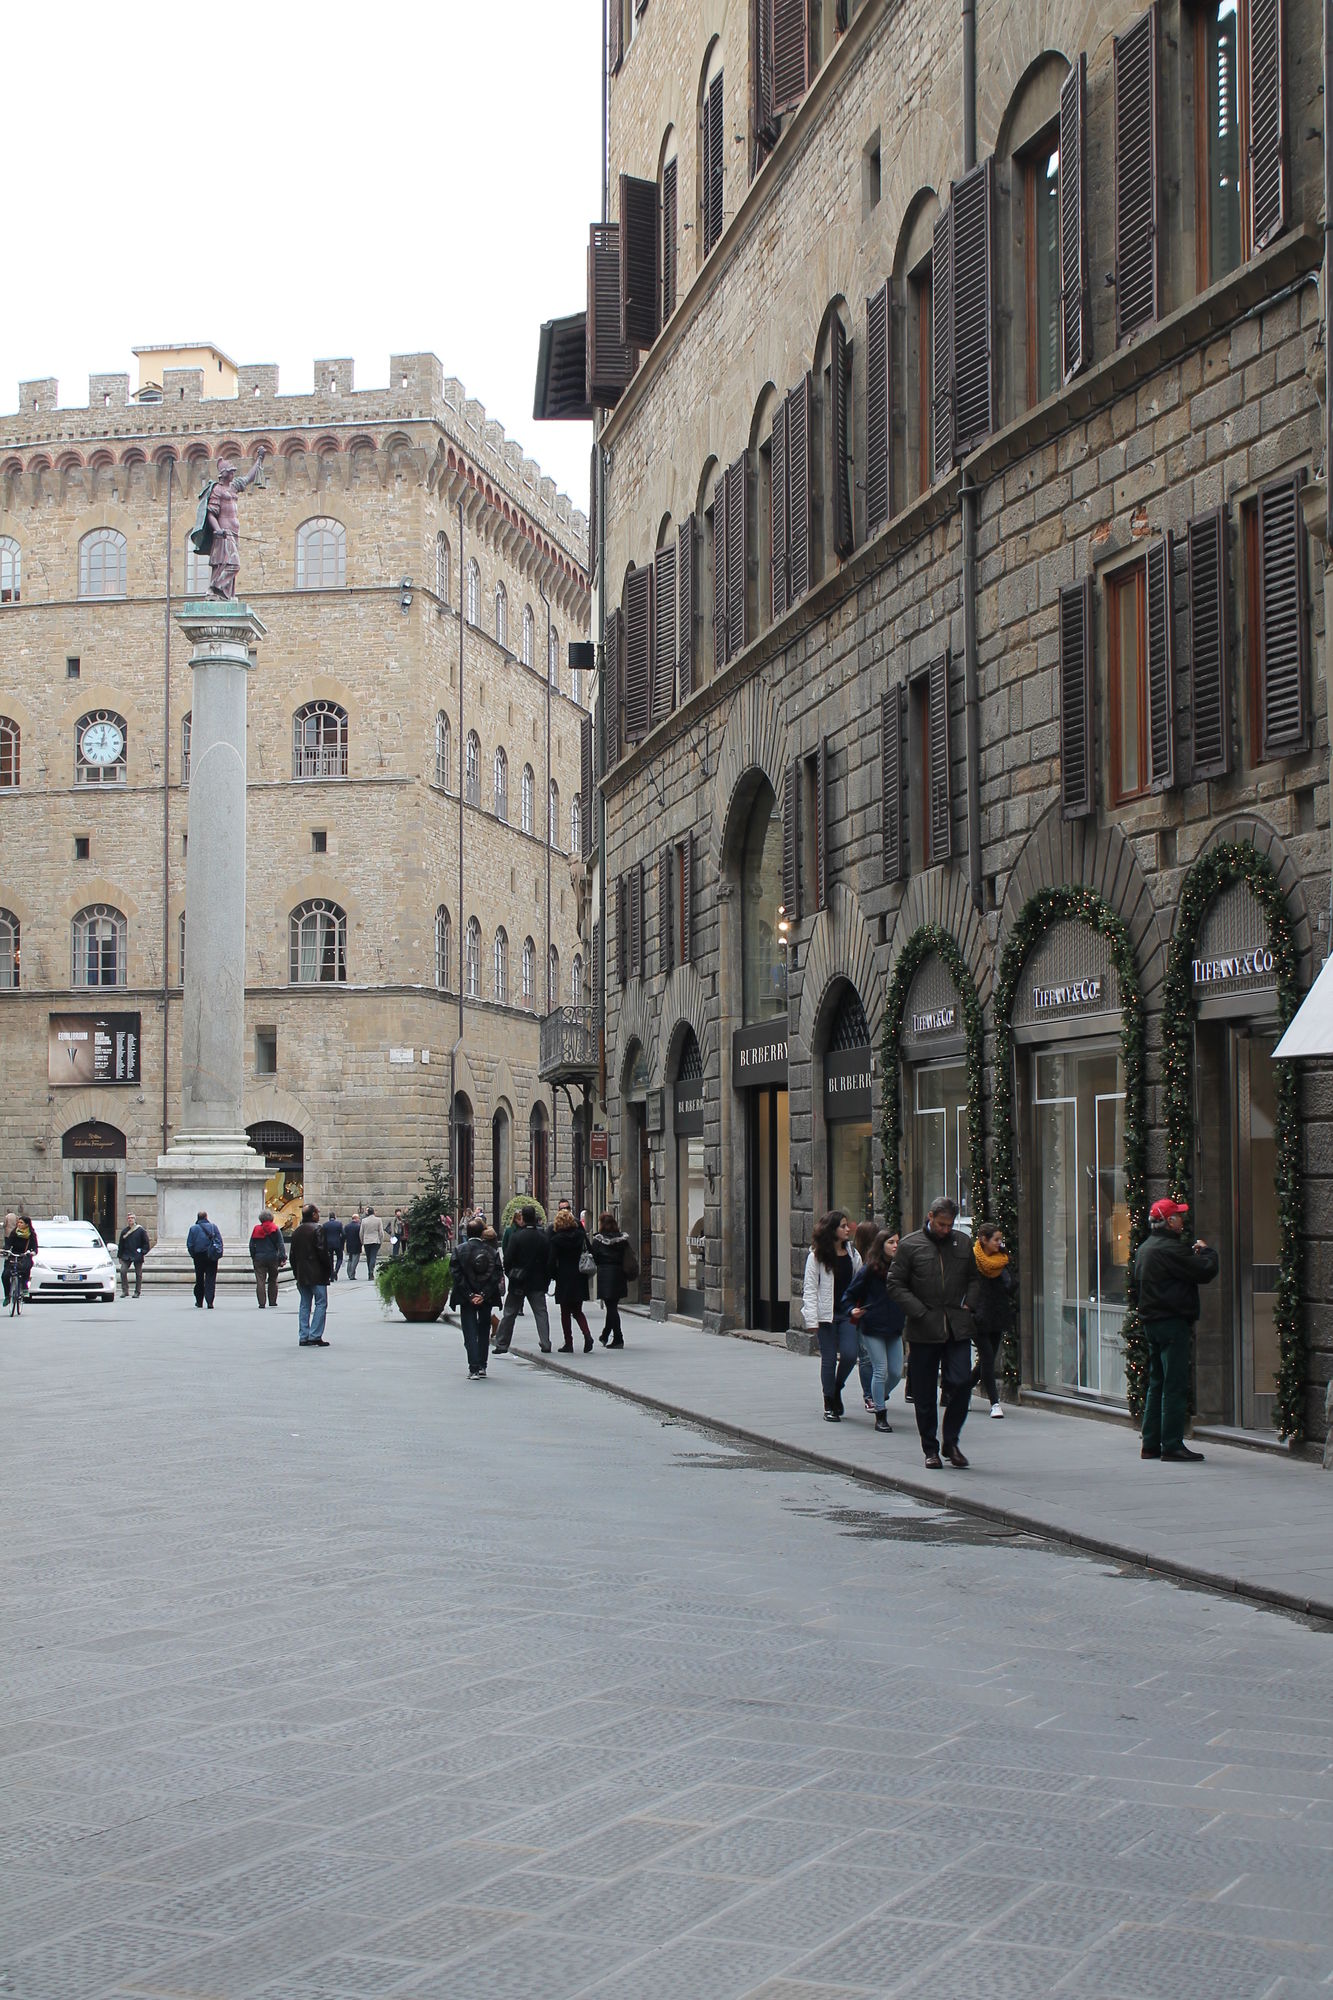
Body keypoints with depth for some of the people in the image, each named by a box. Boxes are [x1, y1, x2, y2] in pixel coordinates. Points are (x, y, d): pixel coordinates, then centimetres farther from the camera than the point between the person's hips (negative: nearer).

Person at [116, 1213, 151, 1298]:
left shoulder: (141, 1230, 0)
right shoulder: (124, 1231, 8)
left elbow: (146, 1243, 2)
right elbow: (120, 1244, 13)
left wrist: (143, 1252, -8)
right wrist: (120, 1256, 9)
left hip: (137, 1256, -2)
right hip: (126, 1256, 2)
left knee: (138, 1274, 2)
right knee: (123, 1271, -11)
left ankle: (137, 1292, 12)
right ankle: (125, 1291, -4)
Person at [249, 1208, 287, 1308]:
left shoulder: (256, 1229, 2)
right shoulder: (275, 1230, -1)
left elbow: (251, 1245, 5)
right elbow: (281, 1245, -5)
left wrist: (253, 1257, 14)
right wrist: (283, 1258, -6)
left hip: (259, 1258, 0)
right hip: (273, 1258, 0)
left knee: (260, 1281, -2)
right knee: (273, 1280, 15)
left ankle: (262, 1303, -10)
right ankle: (272, 1301, 17)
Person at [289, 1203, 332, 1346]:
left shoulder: (296, 1231, 11)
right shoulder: (317, 1229, -12)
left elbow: (293, 1254, 14)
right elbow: (322, 1252, -17)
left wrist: (296, 1273, 19)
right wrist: (329, 1267, -4)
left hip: (301, 1275, 7)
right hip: (317, 1274, -7)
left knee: (304, 1305, 11)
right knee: (321, 1303, -3)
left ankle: (303, 1337, 9)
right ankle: (315, 1335, -10)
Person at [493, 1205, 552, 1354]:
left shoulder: (516, 1236, -12)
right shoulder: (544, 1237, -2)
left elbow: (508, 1259, -10)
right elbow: (549, 1261, 1)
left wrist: (509, 1274, 6)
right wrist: (546, 1279, 10)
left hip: (518, 1282, -2)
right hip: (538, 1282, 2)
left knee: (509, 1313, 8)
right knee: (541, 1312, 5)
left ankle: (501, 1344, 12)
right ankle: (545, 1343, -3)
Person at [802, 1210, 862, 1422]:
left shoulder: (852, 1253, 8)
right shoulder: (817, 1256, -5)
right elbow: (810, 1289, -7)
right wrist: (811, 1319, -13)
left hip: (848, 1313, 3)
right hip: (826, 1314, -3)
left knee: (849, 1354, -10)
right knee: (829, 1358, 1)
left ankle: (837, 1389, 18)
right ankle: (829, 1406, 12)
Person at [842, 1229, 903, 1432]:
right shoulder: (869, 1270, -7)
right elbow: (848, 1296, -2)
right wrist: (852, 1311, -17)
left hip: (894, 1329, 4)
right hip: (872, 1328, -4)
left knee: (897, 1372, 3)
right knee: (880, 1370, -6)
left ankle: (880, 1397, 33)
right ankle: (880, 1416, 3)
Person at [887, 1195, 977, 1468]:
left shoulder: (964, 1243, 9)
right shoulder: (910, 1245, -1)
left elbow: (976, 1278, 22)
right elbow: (895, 1284, -2)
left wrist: (967, 1303, 6)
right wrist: (920, 1312, -11)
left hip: (958, 1329, 2)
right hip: (923, 1331, -2)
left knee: (962, 1383, -8)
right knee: (924, 1394, 4)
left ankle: (951, 1442, 9)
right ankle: (930, 1449, 15)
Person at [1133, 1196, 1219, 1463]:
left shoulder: (1144, 1248, 14)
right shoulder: (1169, 1249, -18)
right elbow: (1205, 1271, -16)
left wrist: (1194, 1253, 11)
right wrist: (1205, 1251, 1)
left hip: (1151, 1322, 10)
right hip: (1172, 1323, -10)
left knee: (1157, 1384, 14)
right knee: (1175, 1386, -6)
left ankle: (1151, 1444, 17)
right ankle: (1172, 1446, -6)